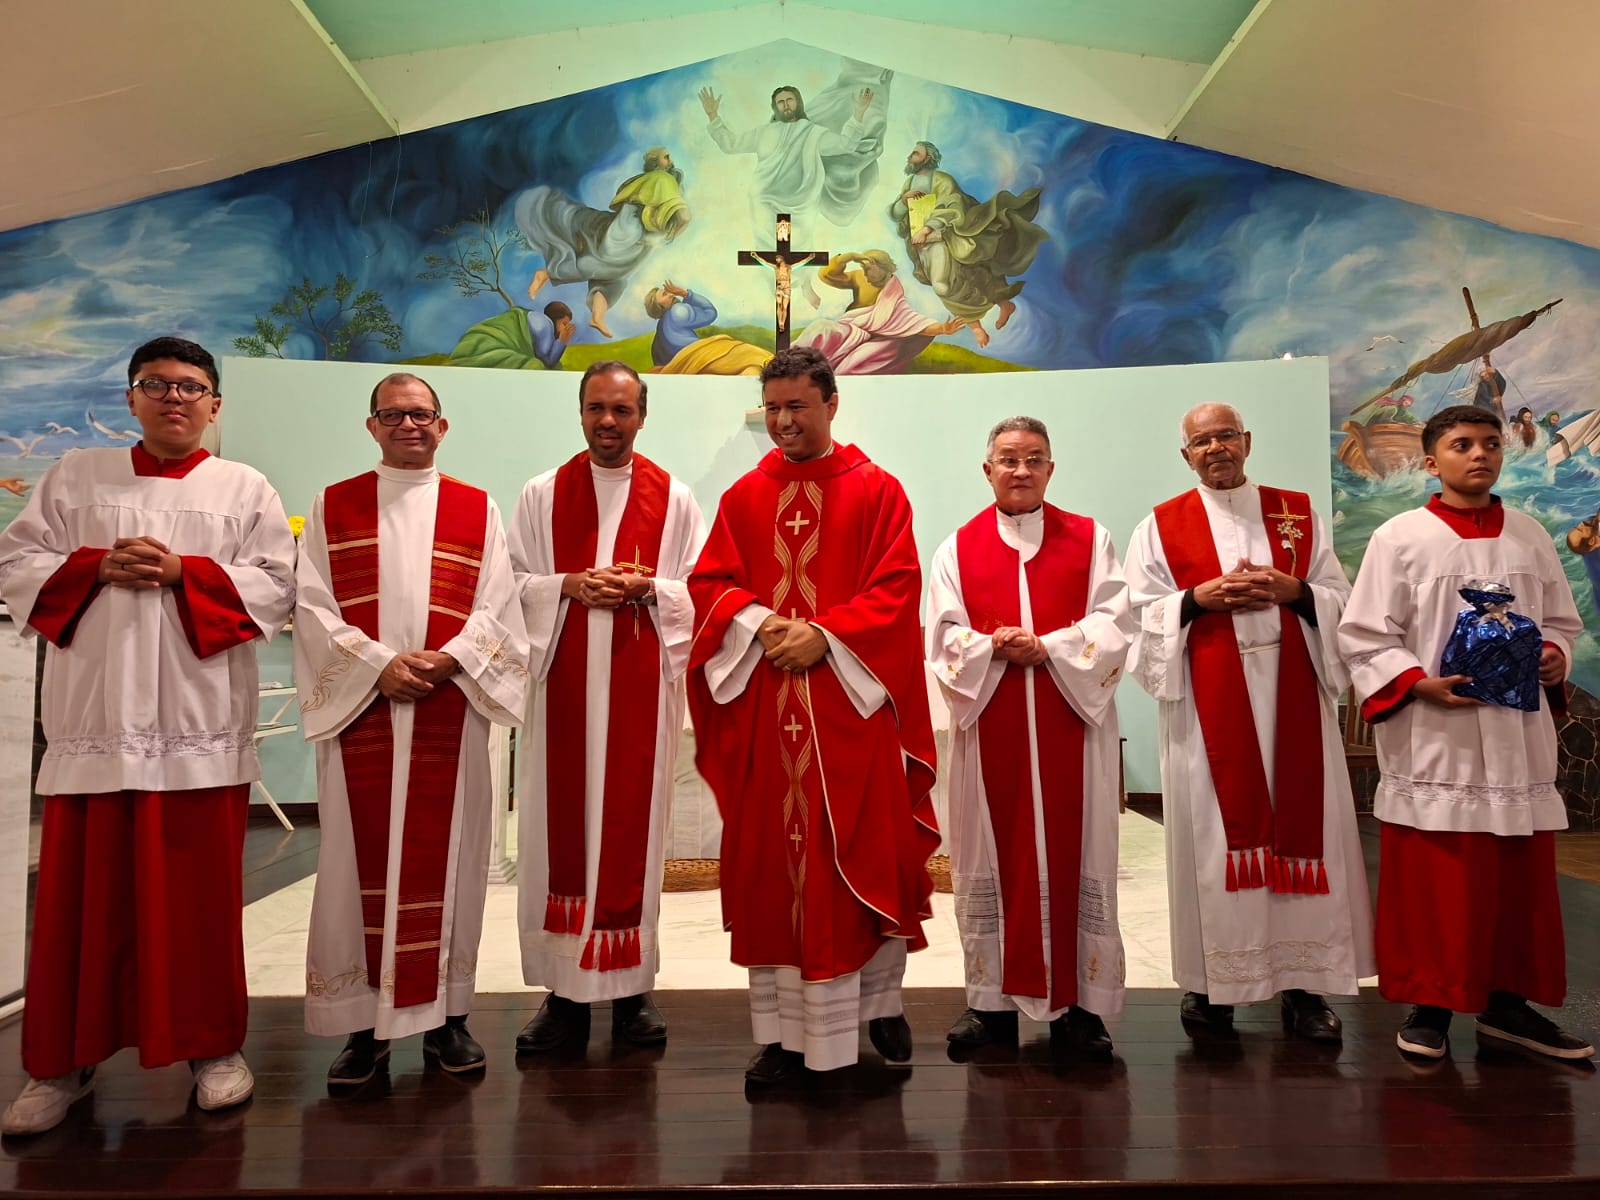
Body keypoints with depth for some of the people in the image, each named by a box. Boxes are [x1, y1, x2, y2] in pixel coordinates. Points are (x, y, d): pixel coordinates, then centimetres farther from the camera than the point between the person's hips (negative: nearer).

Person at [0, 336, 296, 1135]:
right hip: (94, 719, 2)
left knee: (199, 896, 4)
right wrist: (98, 566, -9)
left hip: (201, 723, -1)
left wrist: (183, 572, -12)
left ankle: (213, 1047, 18)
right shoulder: (75, 476, 14)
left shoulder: (246, 489, 9)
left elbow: (278, 584, -1)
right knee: (82, 897, 6)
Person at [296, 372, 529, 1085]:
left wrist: (446, 660, -14)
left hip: (451, 712, 0)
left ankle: (444, 1017, 15)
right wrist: (380, 664, -13)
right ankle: (363, 1023, 14)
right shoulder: (332, 507, 10)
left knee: (444, 857, 3)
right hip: (360, 710, 0)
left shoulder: (477, 510, 10)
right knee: (362, 860, 3)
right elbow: (313, 606, 1)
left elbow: (496, 607, 2)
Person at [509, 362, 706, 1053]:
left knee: (633, 825, 3)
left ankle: (631, 987, 15)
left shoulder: (674, 498, 7)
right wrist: (569, 586, -11)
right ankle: (564, 989, 13)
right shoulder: (544, 494, 10)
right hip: (563, 681, 1)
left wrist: (648, 588, -13)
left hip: (642, 686, 0)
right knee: (562, 827, 2)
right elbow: (514, 584, 6)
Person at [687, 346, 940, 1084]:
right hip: (762, 705, 3)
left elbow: (897, 586, -5)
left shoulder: (878, 491, 3)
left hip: (851, 699, -2)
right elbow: (709, 582, 6)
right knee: (770, 862, 5)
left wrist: (824, 635, -16)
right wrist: (761, 622, -13)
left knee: (866, 857, 4)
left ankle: (880, 1000, 28)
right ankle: (783, 1030, 16)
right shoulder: (742, 497, 11)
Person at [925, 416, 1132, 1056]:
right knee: (992, 855, 4)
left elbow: (1114, 626, -1)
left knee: (1073, 855, 3)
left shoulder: (1091, 539, 8)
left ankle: (1080, 1002, 14)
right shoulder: (958, 548, 9)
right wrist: (991, 647, -17)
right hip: (989, 725, 1)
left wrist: (1047, 648, -15)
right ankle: (993, 998, 15)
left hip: (1072, 722, 0)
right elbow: (943, 636, 2)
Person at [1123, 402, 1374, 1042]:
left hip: (1290, 697, 2)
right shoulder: (1161, 526, 6)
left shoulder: (1299, 513, 12)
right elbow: (1141, 615, 1)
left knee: (1301, 828, 2)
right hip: (1207, 704, -2)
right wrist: (1196, 598, -14)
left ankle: (1303, 982, 13)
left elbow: (1340, 599, 9)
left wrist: (1296, 592, -9)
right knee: (1211, 835, 0)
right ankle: (1210, 982, 10)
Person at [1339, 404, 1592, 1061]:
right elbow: (1364, 636, -5)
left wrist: (1554, 657, -3)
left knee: (1522, 877, 10)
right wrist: (1420, 684, -18)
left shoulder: (1530, 535, 11)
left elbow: (1562, 621, 18)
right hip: (1433, 739, -4)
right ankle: (1430, 1003, 14)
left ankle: (1506, 1001, 25)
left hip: (1518, 735, 5)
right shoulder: (1399, 537, -2)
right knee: (1433, 881, 0)